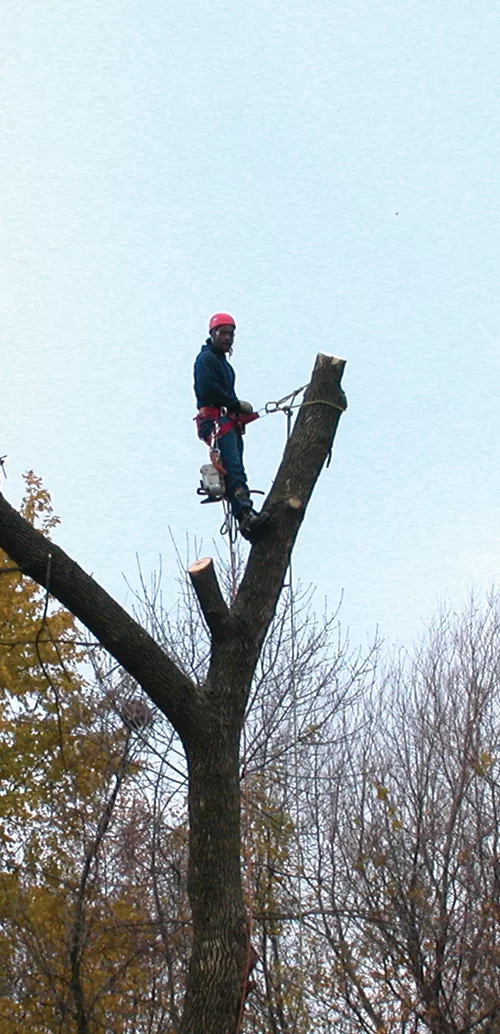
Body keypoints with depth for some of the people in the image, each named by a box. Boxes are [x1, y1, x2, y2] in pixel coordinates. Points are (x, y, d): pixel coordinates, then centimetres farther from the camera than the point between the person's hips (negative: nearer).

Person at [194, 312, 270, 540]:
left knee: (234, 471, 0)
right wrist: (238, 404, -10)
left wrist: (240, 410, 7)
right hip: (215, 420, -10)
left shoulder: (222, 362, 29)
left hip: (229, 421, 10)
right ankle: (247, 514, -37)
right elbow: (208, 390, -15)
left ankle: (244, 520, -6)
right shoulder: (206, 359, -1)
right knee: (234, 468, -24)